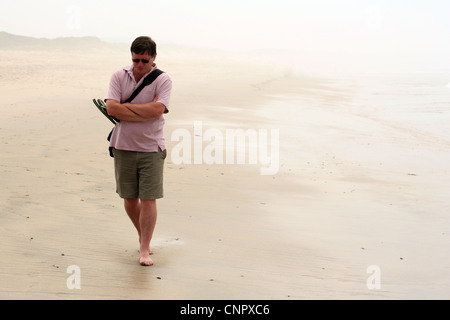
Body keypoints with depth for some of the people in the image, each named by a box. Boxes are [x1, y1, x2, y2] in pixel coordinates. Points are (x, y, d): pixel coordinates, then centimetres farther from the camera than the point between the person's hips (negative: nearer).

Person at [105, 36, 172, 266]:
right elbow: (111, 108, -11)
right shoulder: (119, 76, 2)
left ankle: (144, 249, 6)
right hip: (123, 147, 3)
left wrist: (124, 105, -11)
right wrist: (145, 112, -16)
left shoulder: (162, 80, -4)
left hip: (151, 149, -2)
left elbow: (157, 110, -20)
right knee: (129, 199, 11)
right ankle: (143, 236, 35)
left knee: (148, 199, -4)